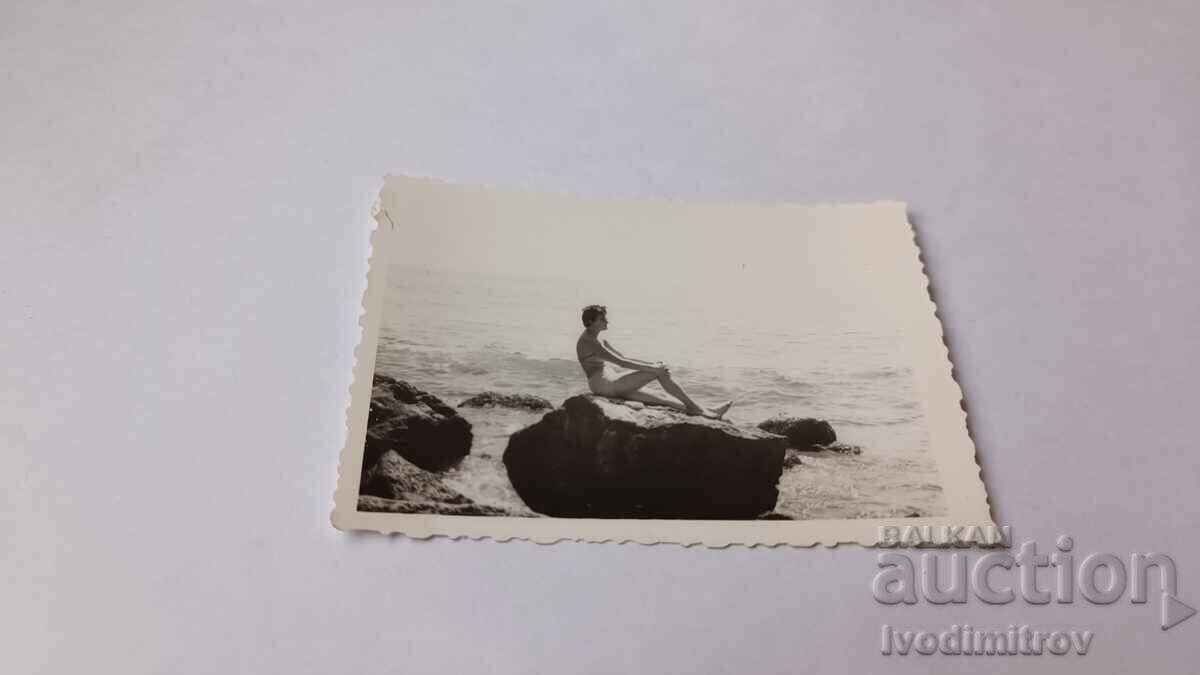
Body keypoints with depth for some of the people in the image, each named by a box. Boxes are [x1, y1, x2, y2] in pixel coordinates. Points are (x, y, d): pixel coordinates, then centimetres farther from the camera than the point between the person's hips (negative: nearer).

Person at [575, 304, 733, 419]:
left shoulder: (598, 340, 18)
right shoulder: (589, 341, -14)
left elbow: (623, 358, 21)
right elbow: (621, 363, -20)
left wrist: (650, 364, 9)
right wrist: (652, 368, -16)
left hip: (612, 386, 9)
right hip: (605, 386, -9)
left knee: (657, 399, 1)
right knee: (660, 372, -10)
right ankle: (694, 407, -2)